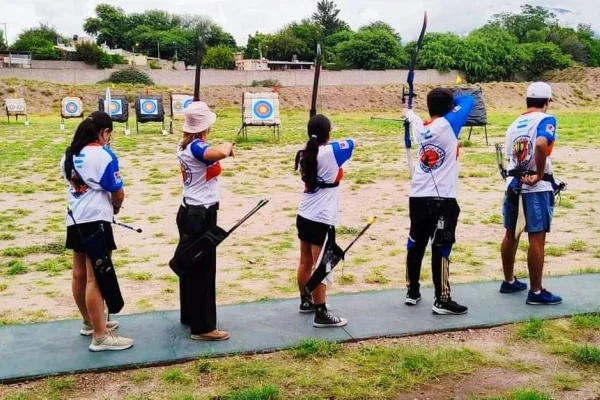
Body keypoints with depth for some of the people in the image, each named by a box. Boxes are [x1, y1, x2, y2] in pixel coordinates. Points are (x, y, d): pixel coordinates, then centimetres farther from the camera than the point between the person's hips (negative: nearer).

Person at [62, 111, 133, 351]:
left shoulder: (69, 155, 8)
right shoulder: (104, 156, -16)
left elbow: (73, 182, 14)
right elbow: (118, 193, -12)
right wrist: (115, 207, 9)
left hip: (75, 220, 9)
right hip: (95, 221, -9)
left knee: (79, 274, 16)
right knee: (95, 279, -7)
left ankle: (90, 323, 33)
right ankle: (101, 337, -2)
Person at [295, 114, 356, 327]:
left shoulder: (305, 154, 2)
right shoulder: (332, 151, -15)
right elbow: (354, 142, 2)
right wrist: (338, 142, 18)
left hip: (304, 216, 8)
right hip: (322, 220, -7)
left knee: (306, 262, 19)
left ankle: (306, 301, 36)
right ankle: (321, 314, 3)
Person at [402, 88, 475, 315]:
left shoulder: (421, 128, 7)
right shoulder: (448, 124, -8)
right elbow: (468, 100, 3)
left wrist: (409, 113, 49)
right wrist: (452, 99, 20)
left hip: (418, 197, 6)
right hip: (442, 199, -6)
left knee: (415, 245, 14)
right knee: (441, 249, -4)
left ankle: (412, 292, 25)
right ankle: (442, 301, -1)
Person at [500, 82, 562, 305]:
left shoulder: (514, 125, 14)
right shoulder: (545, 120, -8)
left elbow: (510, 156, 9)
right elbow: (541, 145, -27)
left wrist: (520, 176, 2)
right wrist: (539, 175, -18)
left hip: (513, 184, 7)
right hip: (537, 187, -7)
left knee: (511, 234, 16)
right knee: (537, 239, -2)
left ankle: (509, 282, 29)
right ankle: (536, 292, 3)